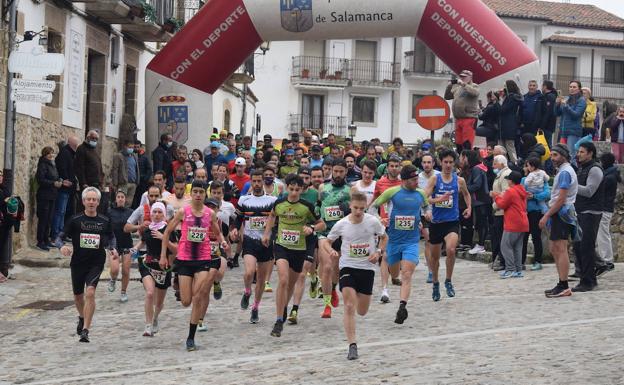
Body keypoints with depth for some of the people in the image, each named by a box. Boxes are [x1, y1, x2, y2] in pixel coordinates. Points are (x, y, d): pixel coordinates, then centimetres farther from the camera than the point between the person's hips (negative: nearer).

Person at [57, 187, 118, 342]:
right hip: (78, 262, 1)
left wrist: (113, 249, -1)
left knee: (90, 293, -20)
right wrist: (62, 246, -25)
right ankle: (82, 318, 49)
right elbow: (60, 237, -4)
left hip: (96, 263, -1)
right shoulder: (75, 220, -4)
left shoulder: (105, 221, 1)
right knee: (78, 296, 16)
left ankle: (85, 330, -18)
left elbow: (111, 237, 19)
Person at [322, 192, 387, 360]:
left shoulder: (373, 221, -6)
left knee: (362, 312, 11)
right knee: (349, 307, -15)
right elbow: (326, 241, 7)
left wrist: (378, 252, -6)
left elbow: (384, 237, 12)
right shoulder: (341, 224, -7)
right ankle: (352, 346, -12)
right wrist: (331, 251, -15)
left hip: (367, 268, 1)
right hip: (347, 267, -1)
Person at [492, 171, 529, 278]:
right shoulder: (522, 192, 14)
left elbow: (502, 205, -7)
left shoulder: (510, 191, -13)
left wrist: (496, 197, 9)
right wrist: (501, 197, 20)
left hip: (513, 225, -9)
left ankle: (510, 270, -8)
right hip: (523, 224, 9)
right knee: (517, 247, 11)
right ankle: (518, 270, 11)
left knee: (506, 246, -4)